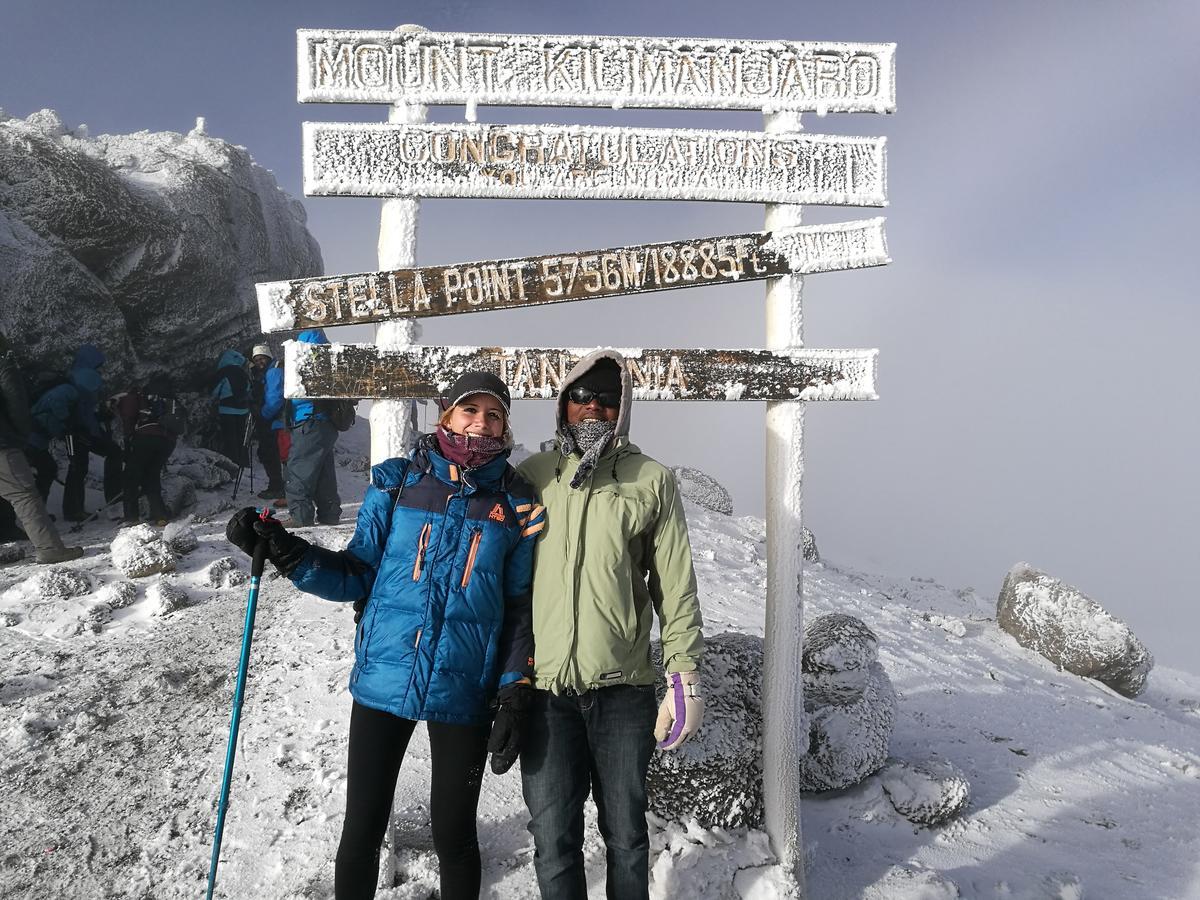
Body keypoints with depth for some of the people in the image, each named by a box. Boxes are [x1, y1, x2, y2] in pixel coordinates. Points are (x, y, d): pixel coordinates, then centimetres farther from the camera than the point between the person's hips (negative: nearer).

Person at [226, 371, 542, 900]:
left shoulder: (516, 502, -1)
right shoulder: (396, 481, -1)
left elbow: (520, 607, 2)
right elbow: (358, 575, 2)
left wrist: (515, 695, -3)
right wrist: (286, 552, -12)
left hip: (463, 694, 0)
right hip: (383, 681, 1)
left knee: (453, 837, 12)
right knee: (361, 831, 11)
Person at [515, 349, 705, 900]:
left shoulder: (652, 481, 4)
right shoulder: (530, 476, 7)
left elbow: (676, 586, 3)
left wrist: (685, 674, -1)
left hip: (624, 687, 0)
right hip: (544, 687, 1)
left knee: (625, 832, 13)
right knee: (553, 837, 6)